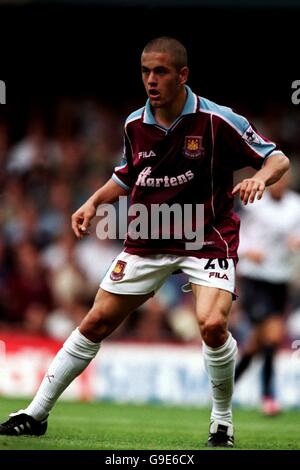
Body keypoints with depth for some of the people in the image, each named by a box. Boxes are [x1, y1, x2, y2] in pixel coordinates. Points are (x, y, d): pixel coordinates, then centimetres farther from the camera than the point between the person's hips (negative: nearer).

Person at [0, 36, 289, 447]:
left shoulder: (217, 121, -16)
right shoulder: (135, 125, -1)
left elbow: (278, 159, -10)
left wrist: (259, 178, -31)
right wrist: (93, 203, 5)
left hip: (208, 239, -4)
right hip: (148, 240, 4)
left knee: (213, 325, -27)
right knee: (96, 322, 5)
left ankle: (222, 422, -3)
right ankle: (35, 414, 15)